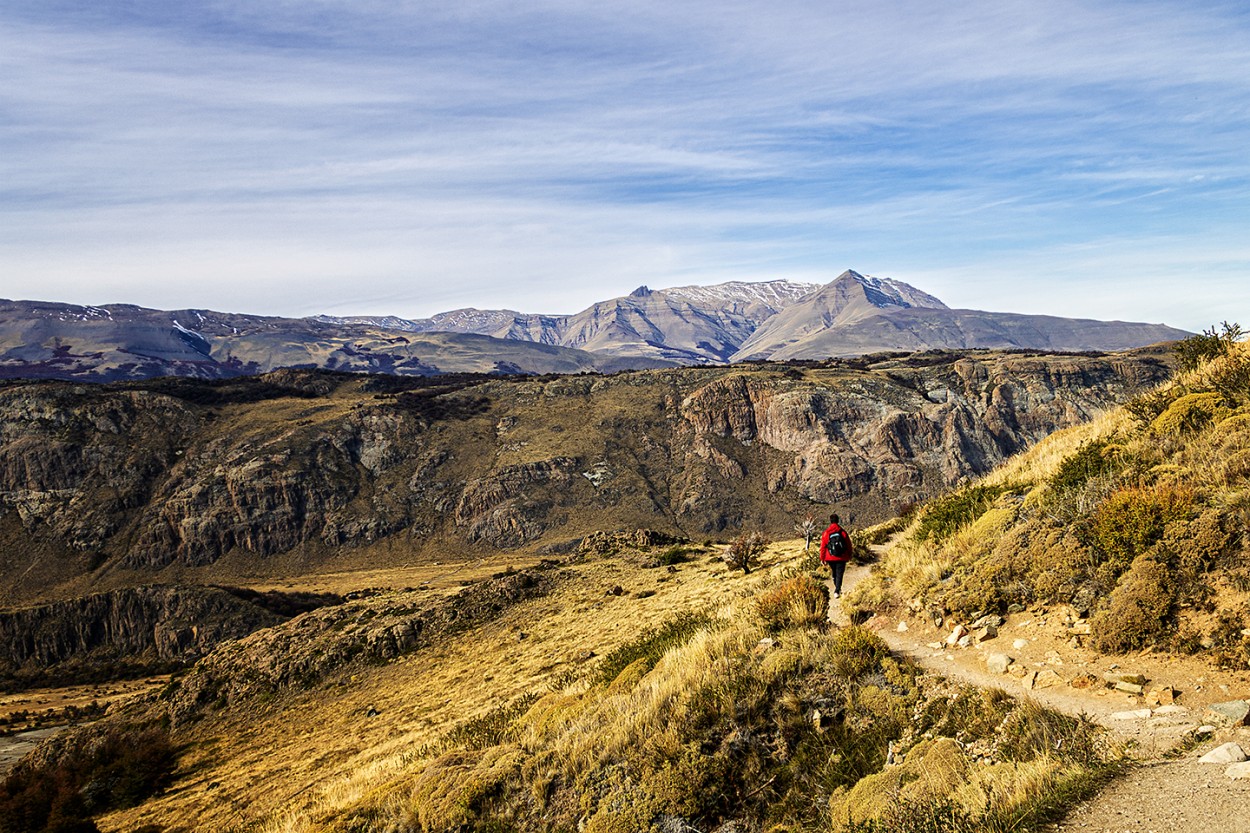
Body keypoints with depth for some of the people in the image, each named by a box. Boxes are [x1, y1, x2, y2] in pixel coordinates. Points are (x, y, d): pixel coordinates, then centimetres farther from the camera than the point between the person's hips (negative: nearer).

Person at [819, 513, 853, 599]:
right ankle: (837, 591, -12)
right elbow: (849, 545, 3)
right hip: (841, 558, -1)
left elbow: (823, 547, -3)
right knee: (839, 574, 0)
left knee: (834, 573, 21)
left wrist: (822, 558, 7)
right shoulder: (842, 532, -5)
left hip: (831, 558, 1)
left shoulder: (826, 533, -6)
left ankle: (837, 589, 34)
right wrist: (849, 556, 18)